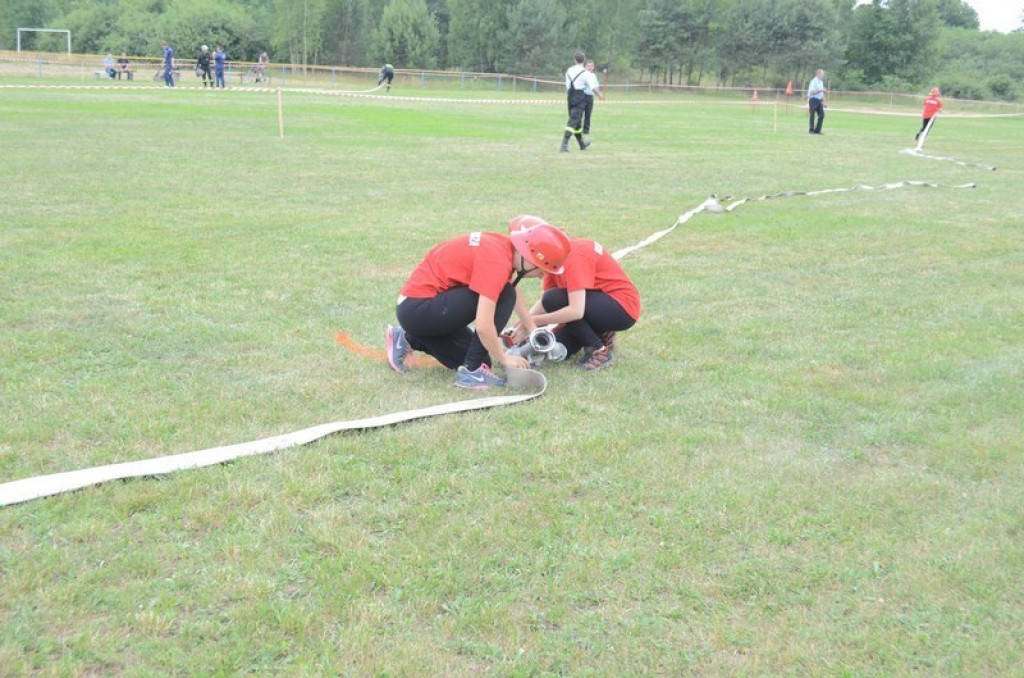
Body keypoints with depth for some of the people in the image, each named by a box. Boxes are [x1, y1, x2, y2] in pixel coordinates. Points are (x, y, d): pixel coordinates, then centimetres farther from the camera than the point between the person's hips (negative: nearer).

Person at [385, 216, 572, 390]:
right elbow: (483, 325, -28)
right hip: (417, 309, -10)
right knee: (503, 296, -18)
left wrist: (532, 329, 20)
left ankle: (409, 339, 21)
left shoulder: (505, 246, 3)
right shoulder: (497, 262, -24)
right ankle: (472, 372, -11)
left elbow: (513, 290, 23)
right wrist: (504, 359, -13)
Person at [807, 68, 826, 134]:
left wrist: (823, 102, 19)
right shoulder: (814, 81, -10)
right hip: (813, 100, -8)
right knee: (812, 115, -5)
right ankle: (811, 130, 2)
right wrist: (820, 90, -23)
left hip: (819, 101, 8)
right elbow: (811, 92, -19)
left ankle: (817, 130, 7)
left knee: (822, 115, 1)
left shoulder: (821, 82, 16)